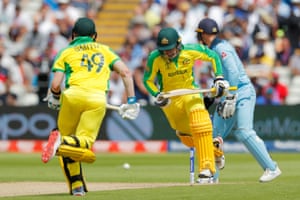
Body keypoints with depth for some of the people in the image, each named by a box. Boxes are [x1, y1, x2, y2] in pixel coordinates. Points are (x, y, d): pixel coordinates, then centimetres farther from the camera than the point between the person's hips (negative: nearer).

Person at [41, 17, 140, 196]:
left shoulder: (66, 52, 19)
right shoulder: (104, 50, 26)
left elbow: (56, 85, 7)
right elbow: (126, 72, 13)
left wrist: (54, 98, 29)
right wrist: (131, 101, 13)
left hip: (73, 94, 0)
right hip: (98, 99, 0)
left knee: (68, 136, 14)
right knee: (85, 141, -3)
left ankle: (76, 186, 3)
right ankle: (63, 143, -37)